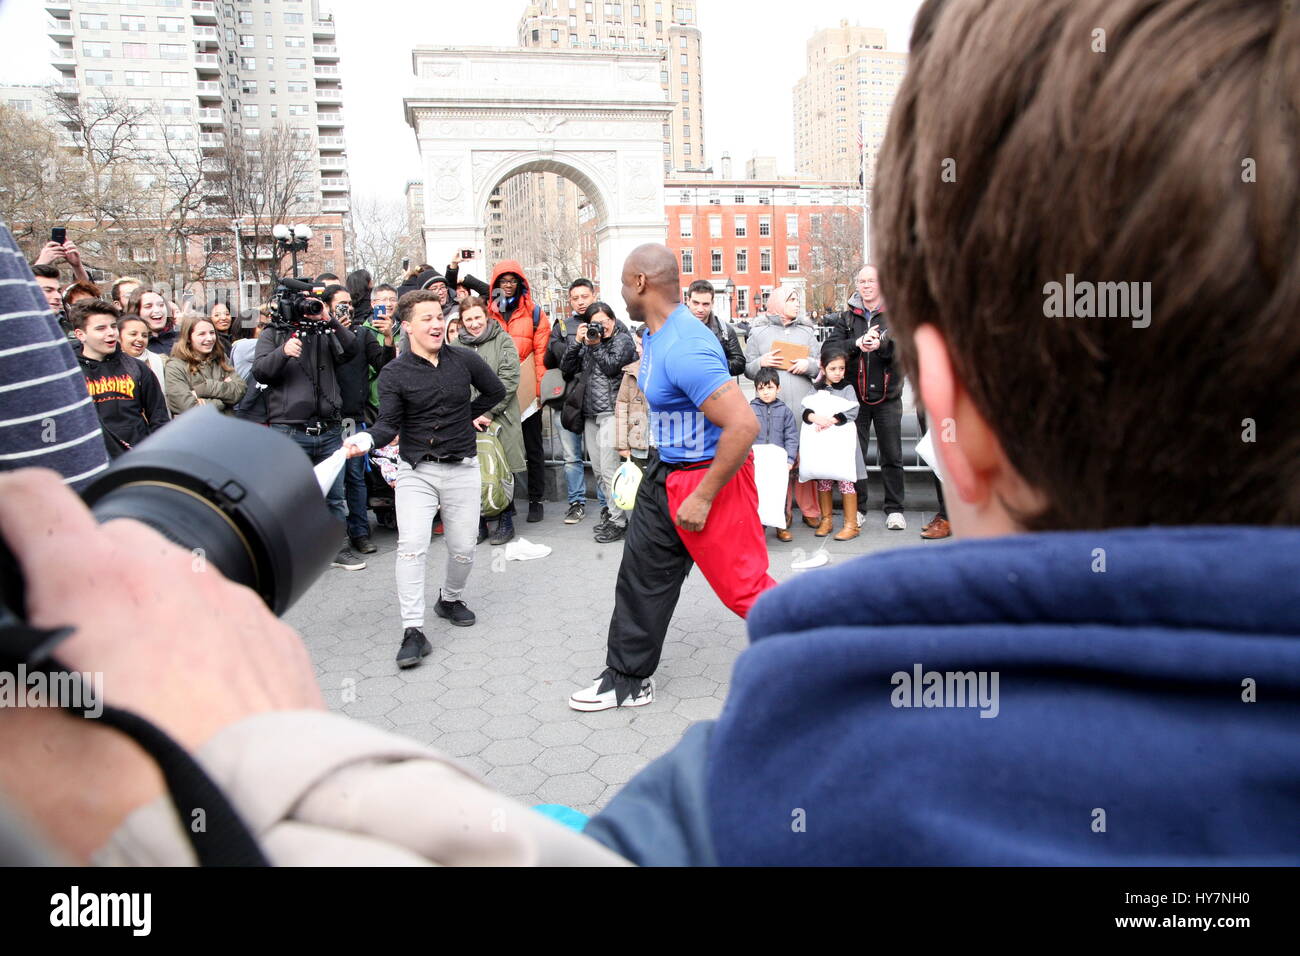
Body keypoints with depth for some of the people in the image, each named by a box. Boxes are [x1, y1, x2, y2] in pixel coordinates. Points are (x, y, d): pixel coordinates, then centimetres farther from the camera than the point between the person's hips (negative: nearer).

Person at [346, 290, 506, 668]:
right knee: (412, 545, -15)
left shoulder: (465, 360, 2)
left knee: (463, 550, 6)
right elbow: (389, 424, -12)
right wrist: (368, 441, -32)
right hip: (416, 471, -2)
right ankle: (413, 630, -11)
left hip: (462, 469, 2)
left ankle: (450, 599, 35)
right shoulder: (395, 373, -4)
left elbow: (496, 391, 19)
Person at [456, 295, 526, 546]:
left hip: (500, 416, -2)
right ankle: (479, 523, 15)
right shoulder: (457, 346, 10)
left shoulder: (502, 340, 2)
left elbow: (509, 379, -6)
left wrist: (489, 412, -11)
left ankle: (505, 522, 13)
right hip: (468, 420, 2)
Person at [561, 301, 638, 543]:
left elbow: (611, 366, -12)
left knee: (609, 470, -10)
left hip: (611, 412, -7)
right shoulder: (588, 341, 18)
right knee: (599, 471, 9)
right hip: (591, 414, 7)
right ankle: (613, 514, 20)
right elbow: (566, 368, 11)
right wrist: (577, 341, 1)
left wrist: (595, 345, -4)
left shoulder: (623, 339, 2)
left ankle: (618, 522, -3)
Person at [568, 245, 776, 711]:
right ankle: (628, 679, 27)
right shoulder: (653, 333, 5)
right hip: (664, 472, 10)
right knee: (641, 574, 13)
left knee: (743, 586, 1)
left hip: (710, 475, -10)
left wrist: (703, 498, -26)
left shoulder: (686, 349, -28)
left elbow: (744, 425, -33)